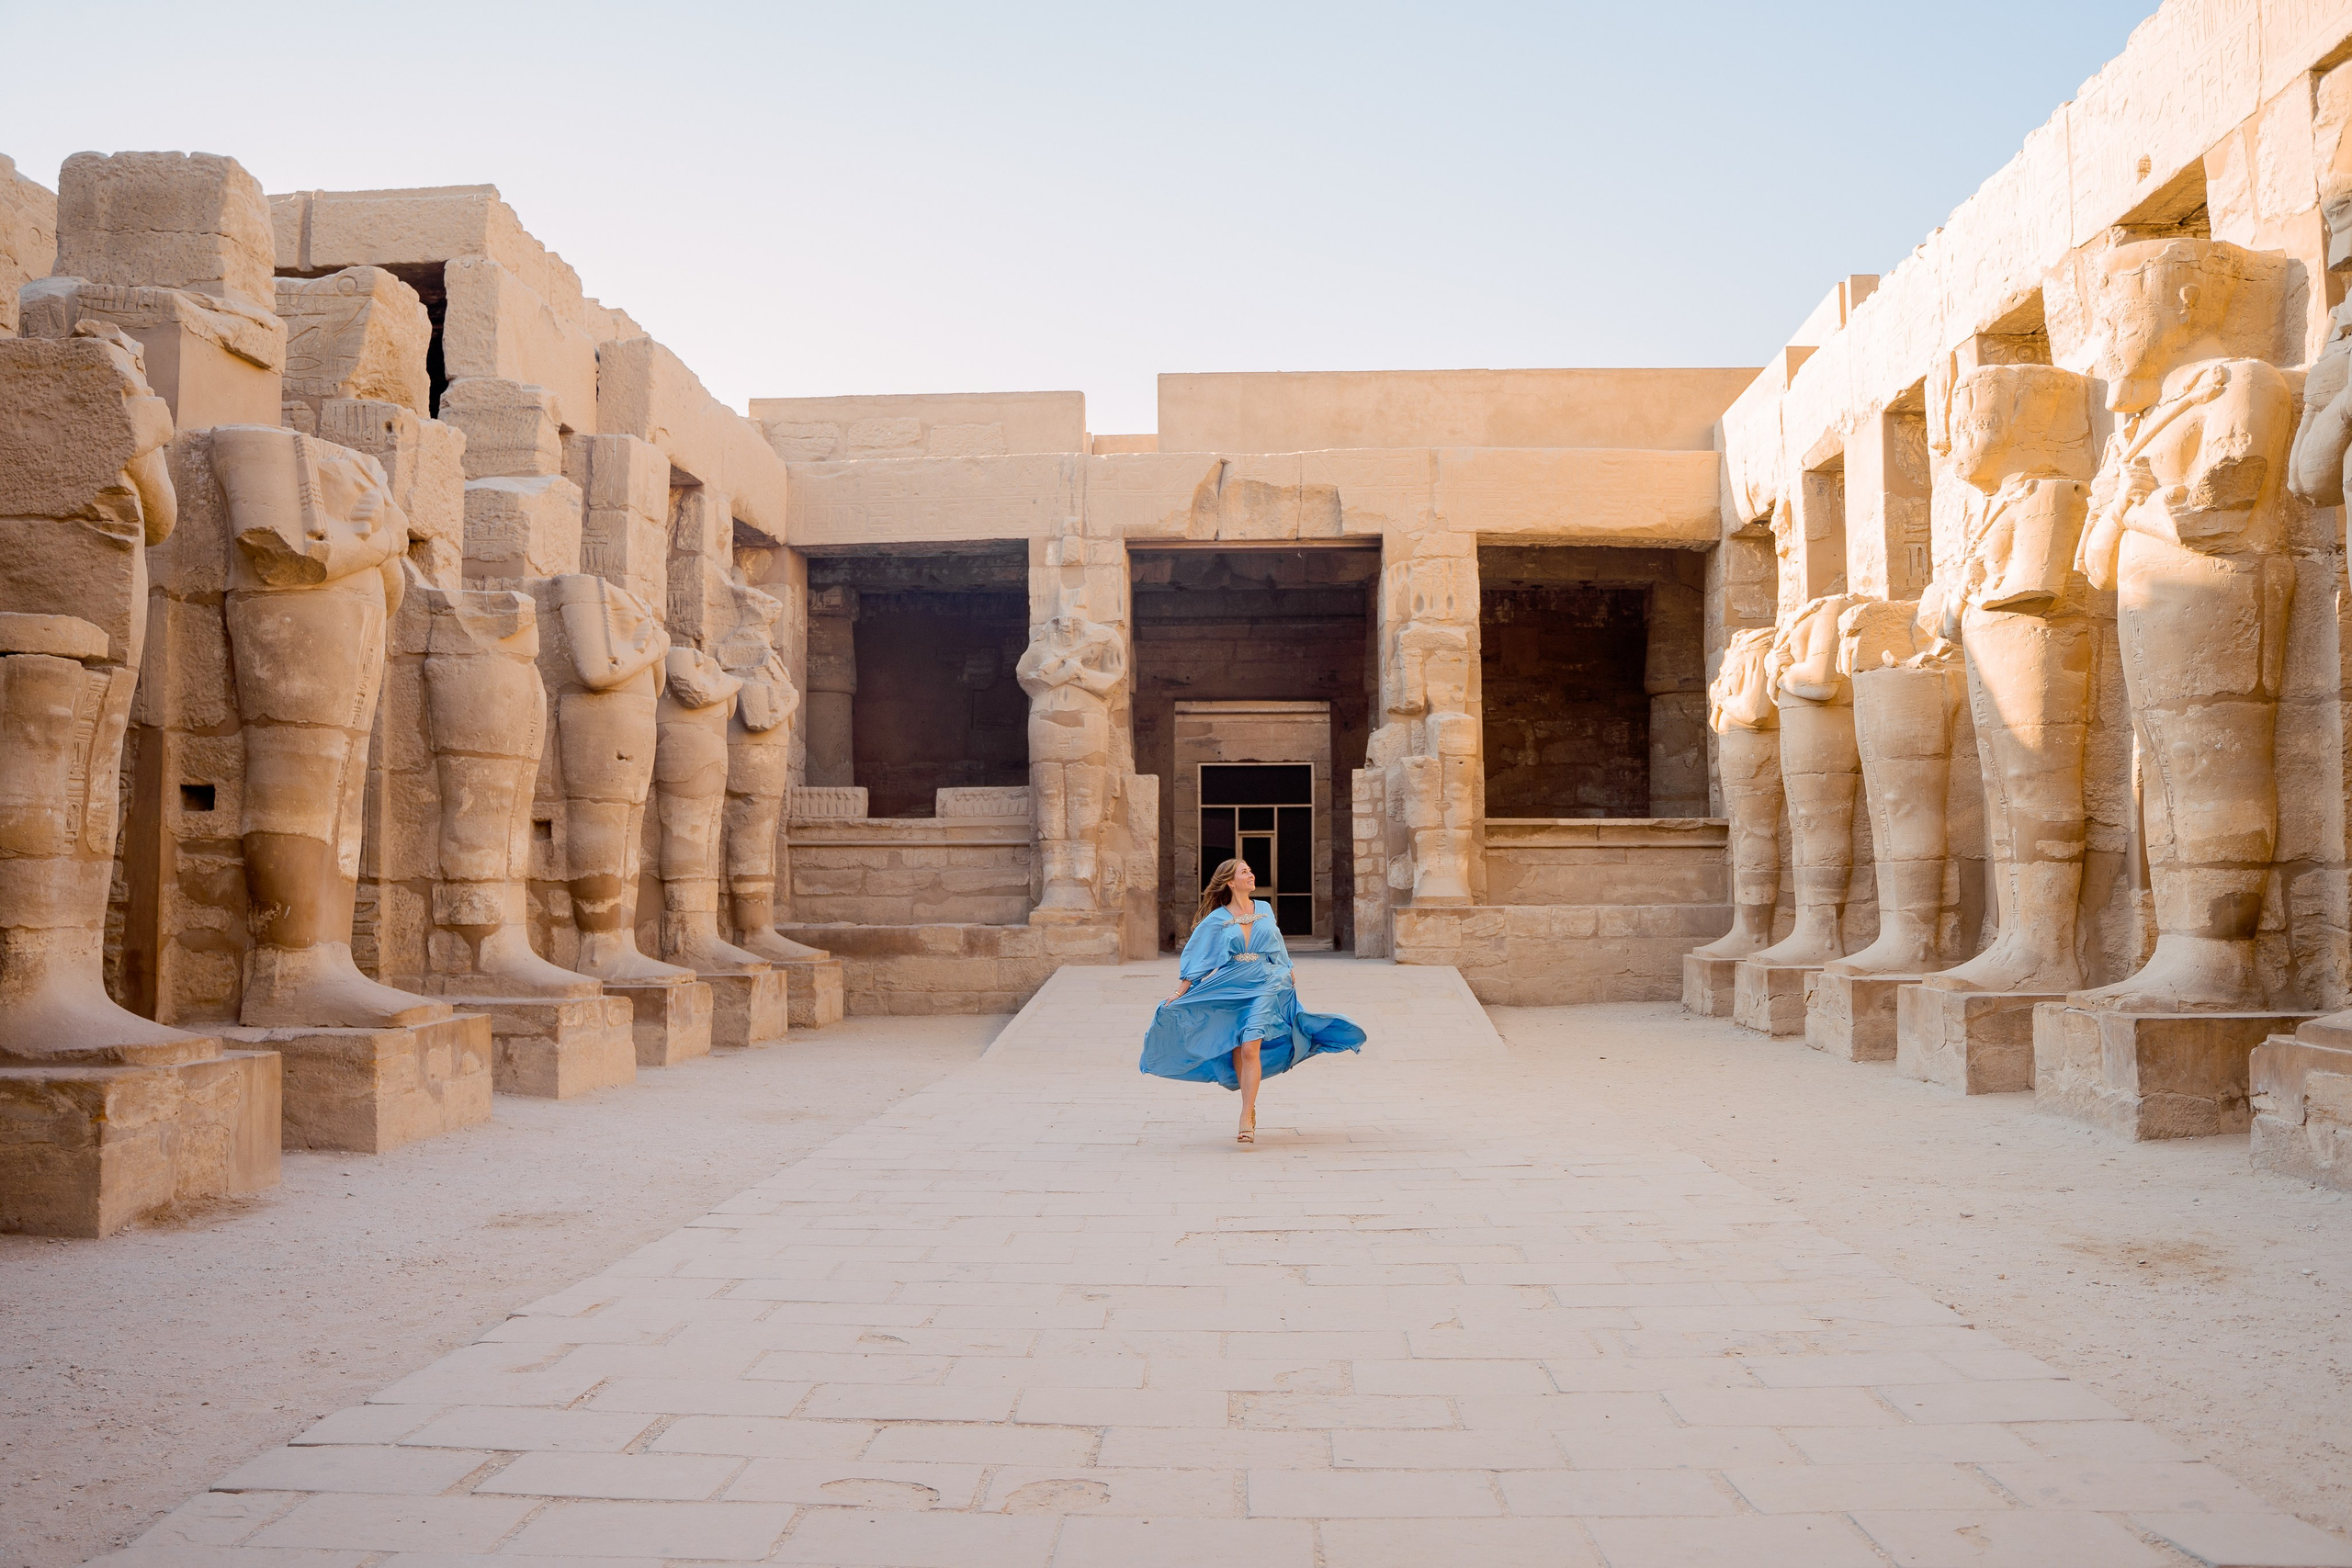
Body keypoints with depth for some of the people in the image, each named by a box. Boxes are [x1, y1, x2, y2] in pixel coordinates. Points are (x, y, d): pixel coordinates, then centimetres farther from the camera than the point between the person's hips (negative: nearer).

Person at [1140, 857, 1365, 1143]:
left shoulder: (1265, 910, 9)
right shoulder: (1216, 920, 0)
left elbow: (1278, 952, 20)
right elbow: (1197, 957, 0)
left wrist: (1288, 979, 25)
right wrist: (1181, 993, -7)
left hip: (1263, 987, 0)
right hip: (1229, 990, 0)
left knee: (1250, 1048, -14)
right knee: (1237, 1051, 5)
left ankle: (1246, 1120, -15)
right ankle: (1250, 1107, 23)